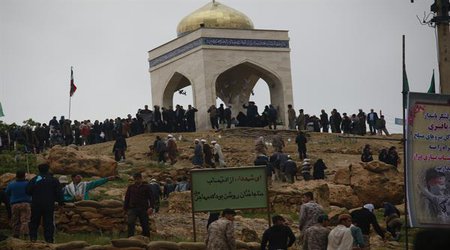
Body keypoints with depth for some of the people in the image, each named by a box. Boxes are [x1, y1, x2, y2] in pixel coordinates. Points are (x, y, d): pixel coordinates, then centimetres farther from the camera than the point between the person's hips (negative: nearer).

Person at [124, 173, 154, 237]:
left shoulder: (146, 187, 6)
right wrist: (125, 209, 14)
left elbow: (151, 198, 3)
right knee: (130, 223, -17)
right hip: (132, 209, 1)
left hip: (143, 209, -1)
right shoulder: (131, 187, 13)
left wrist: (151, 207, -12)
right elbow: (127, 198, 19)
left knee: (145, 225, 3)